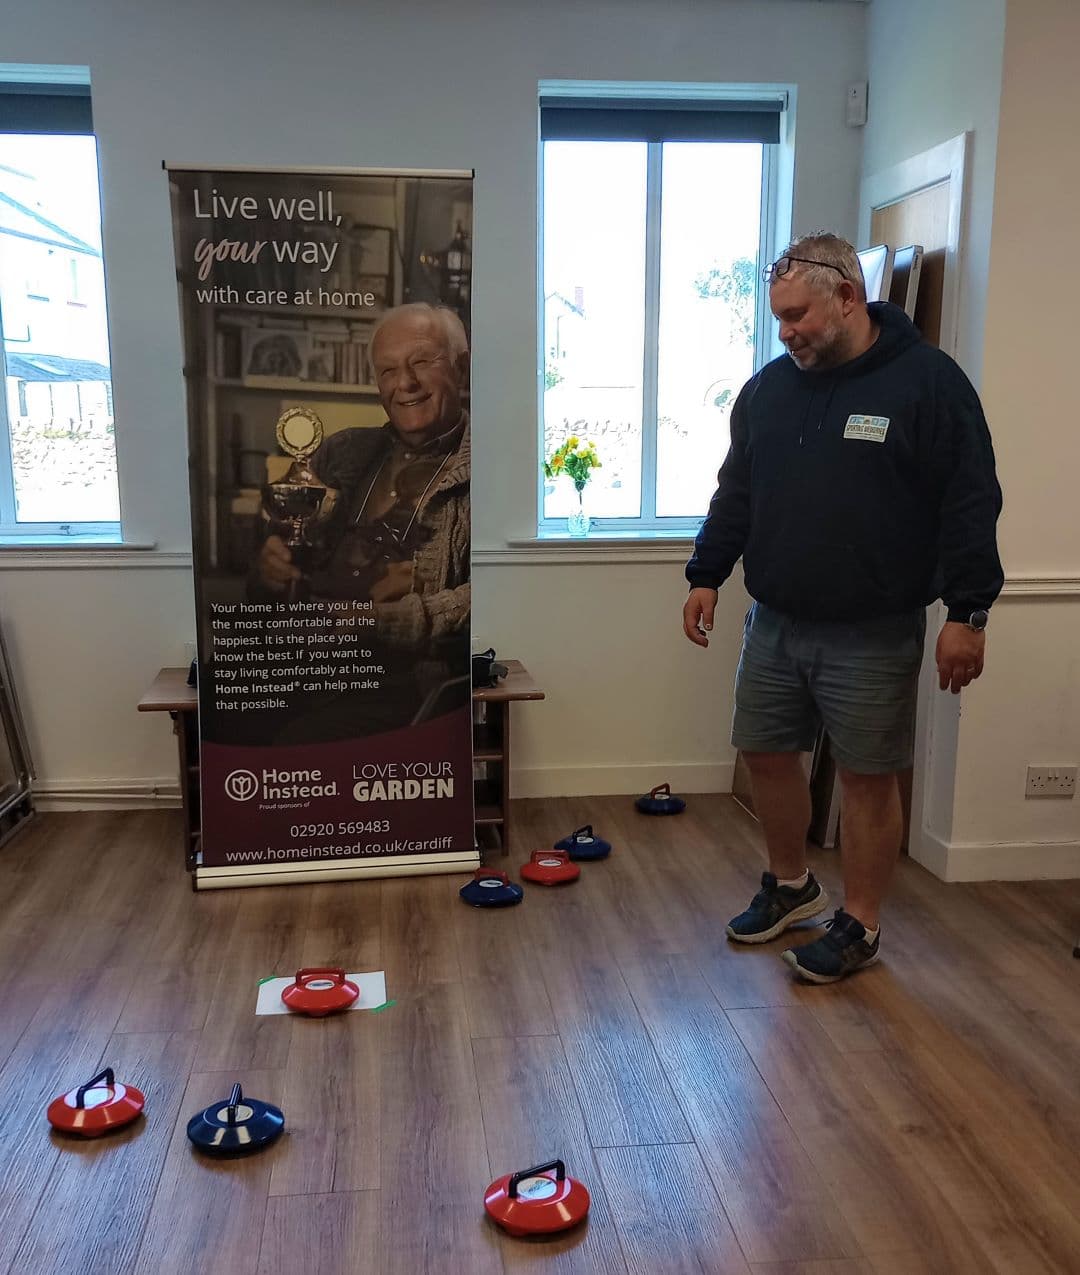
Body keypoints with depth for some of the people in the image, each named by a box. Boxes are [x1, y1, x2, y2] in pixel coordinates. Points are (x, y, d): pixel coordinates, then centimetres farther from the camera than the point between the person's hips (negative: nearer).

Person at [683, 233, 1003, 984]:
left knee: (868, 777, 4)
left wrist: (967, 613, -13)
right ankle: (791, 886, 36)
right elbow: (736, 494, 16)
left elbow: (970, 505, -10)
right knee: (767, 753, 13)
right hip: (775, 624, 6)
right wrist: (706, 576, 12)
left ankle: (860, 925, 21)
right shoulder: (769, 388, 8)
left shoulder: (928, 381, -8)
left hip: (873, 636, -5)